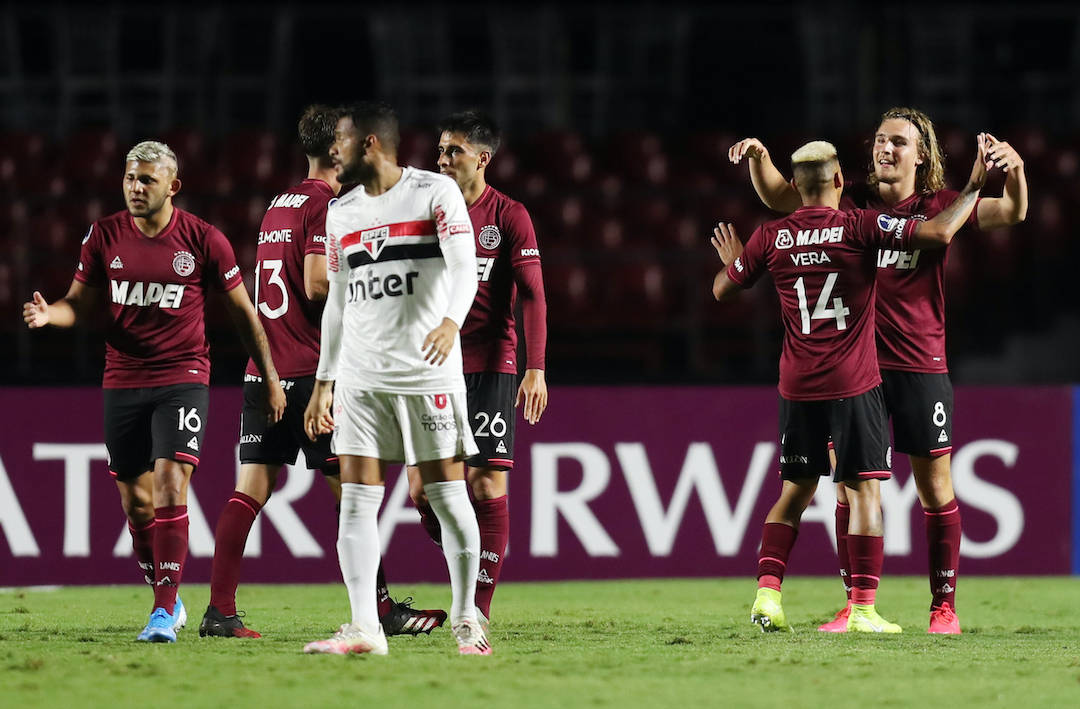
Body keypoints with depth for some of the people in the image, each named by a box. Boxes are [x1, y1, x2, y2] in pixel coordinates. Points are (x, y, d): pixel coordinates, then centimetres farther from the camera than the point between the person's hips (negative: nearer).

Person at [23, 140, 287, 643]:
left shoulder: (203, 240, -5)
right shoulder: (104, 236, 2)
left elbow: (243, 312, 4)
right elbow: (79, 303, 9)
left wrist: (269, 379, 6)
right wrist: (49, 313, -15)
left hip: (183, 379, -4)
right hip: (123, 383, 4)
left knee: (170, 483, -19)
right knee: (135, 501, 6)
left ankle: (164, 612, -18)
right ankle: (168, 601, 25)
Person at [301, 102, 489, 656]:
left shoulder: (435, 192, -3)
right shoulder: (340, 213, 15)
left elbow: (464, 264, -15)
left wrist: (452, 321, -34)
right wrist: (323, 382, 18)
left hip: (428, 374, -5)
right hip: (361, 377, 5)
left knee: (447, 494, -1)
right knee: (356, 496, -5)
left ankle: (465, 619, 13)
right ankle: (365, 628, -7)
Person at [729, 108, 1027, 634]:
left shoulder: (939, 206, 0)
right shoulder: (854, 204, 6)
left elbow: (1011, 213, -8)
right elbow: (778, 196, 9)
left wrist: (1014, 170, -28)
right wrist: (759, 157, -9)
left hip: (920, 368, -2)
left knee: (935, 488, 2)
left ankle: (944, 605, 11)